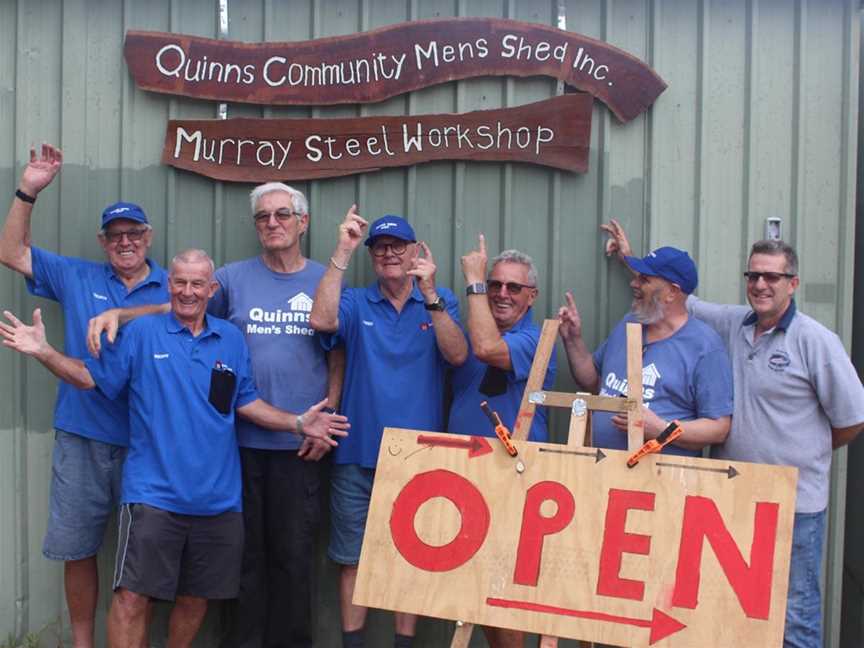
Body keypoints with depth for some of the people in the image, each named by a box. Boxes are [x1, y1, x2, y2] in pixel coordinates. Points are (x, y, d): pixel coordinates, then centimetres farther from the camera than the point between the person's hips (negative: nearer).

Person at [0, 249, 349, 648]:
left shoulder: (232, 339, 9)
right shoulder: (142, 332, 0)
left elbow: (247, 403, 11)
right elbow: (92, 377, 1)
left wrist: (298, 423, -1)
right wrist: (43, 351, -13)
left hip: (218, 497, 3)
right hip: (154, 494, -3)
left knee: (196, 598, 14)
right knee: (132, 597, -5)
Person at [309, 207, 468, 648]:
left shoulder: (439, 302, 4)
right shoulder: (356, 302, 3)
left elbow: (457, 355, -13)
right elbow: (321, 320, -19)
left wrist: (429, 294, -23)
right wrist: (341, 253, -21)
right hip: (357, 455, 0)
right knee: (353, 558, 9)